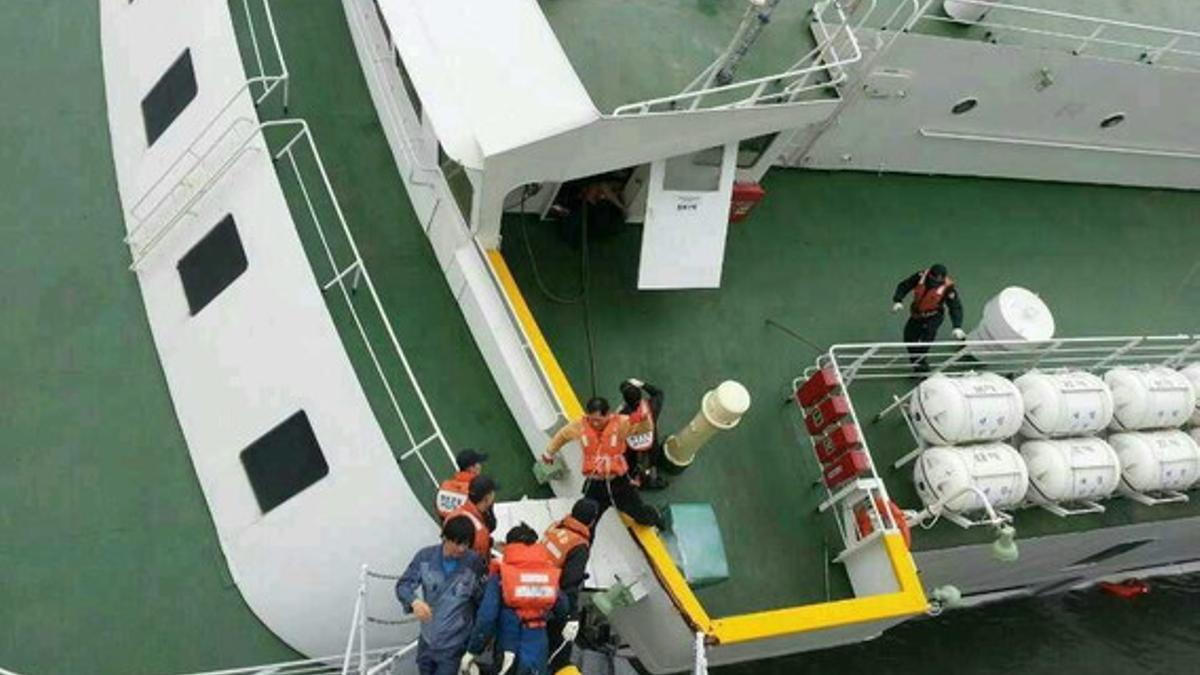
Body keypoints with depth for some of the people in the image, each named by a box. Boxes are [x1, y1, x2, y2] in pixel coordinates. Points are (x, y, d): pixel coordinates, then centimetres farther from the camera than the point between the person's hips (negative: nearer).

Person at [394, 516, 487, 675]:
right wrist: (414, 601, -29)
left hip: (454, 644, -3)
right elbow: (403, 585, -7)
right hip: (427, 640, 3)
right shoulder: (425, 556, -11)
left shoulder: (474, 563, -16)